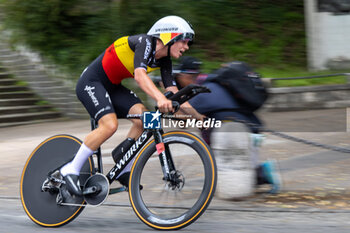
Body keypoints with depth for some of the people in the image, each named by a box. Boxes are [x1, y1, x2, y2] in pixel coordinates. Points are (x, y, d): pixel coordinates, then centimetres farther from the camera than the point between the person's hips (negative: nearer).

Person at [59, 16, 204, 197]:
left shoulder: (164, 60, 1)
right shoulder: (145, 43, -23)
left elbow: (174, 93, 1)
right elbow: (140, 75, -40)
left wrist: (197, 116, -7)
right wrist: (160, 98, -56)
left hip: (112, 86, 8)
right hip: (91, 82, -8)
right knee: (109, 124, -28)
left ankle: (124, 170, 1)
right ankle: (71, 170, -16)